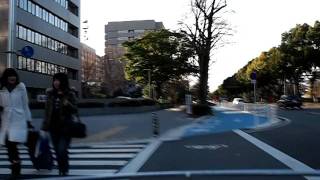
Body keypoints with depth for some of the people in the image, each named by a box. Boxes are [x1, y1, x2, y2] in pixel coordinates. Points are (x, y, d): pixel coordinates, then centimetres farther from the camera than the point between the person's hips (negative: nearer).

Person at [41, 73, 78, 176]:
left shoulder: (69, 94, -5)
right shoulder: (50, 93, 6)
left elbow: (75, 110, -4)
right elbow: (47, 110, 10)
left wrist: (68, 104, -25)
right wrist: (44, 127, 7)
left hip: (65, 127, -4)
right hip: (53, 127, 4)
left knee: (62, 150, -10)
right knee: (57, 151, 10)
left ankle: (65, 170, 12)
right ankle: (61, 170, 27)